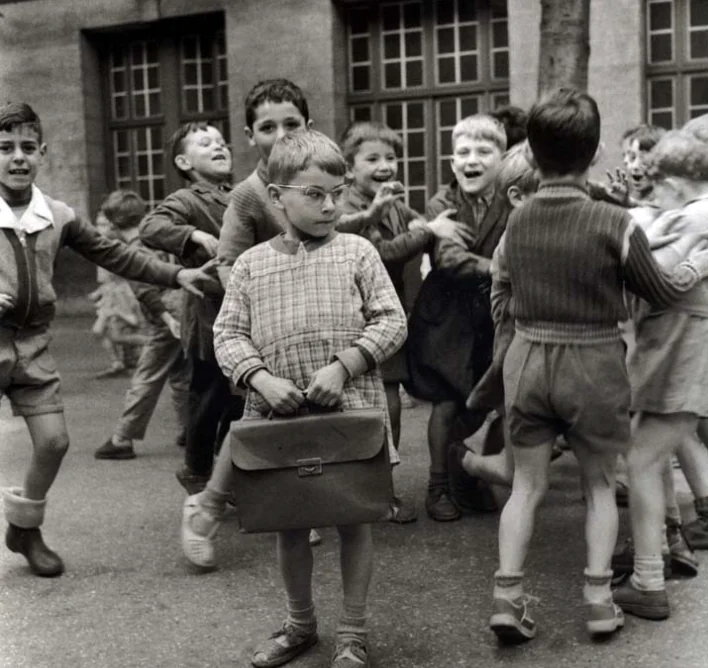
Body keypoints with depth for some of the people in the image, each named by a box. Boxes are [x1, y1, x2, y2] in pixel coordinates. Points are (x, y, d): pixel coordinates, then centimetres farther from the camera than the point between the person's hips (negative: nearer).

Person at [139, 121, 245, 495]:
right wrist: (197, 235, -38)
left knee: (240, 401, 15)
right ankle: (197, 473, 24)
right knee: (209, 401, 4)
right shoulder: (187, 200, -10)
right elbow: (150, 228, -29)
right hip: (210, 318, -7)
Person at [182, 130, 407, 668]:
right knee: (289, 522, 14)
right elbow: (228, 334, 3)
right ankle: (300, 624, 36)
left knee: (354, 518, 8)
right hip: (278, 414, 2)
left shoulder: (357, 253, -1)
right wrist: (261, 378, -14)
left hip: (350, 410, -2)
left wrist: (342, 365, -15)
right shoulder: (252, 264, 3)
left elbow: (391, 322, -3)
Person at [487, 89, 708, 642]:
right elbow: (662, 293, -1)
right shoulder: (615, 223, -14)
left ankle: (508, 597, 7)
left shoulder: (517, 221, -2)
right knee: (600, 483, 15)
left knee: (527, 484, 12)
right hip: (594, 363, -3)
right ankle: (599, 598, 16)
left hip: (528, 358, 3)